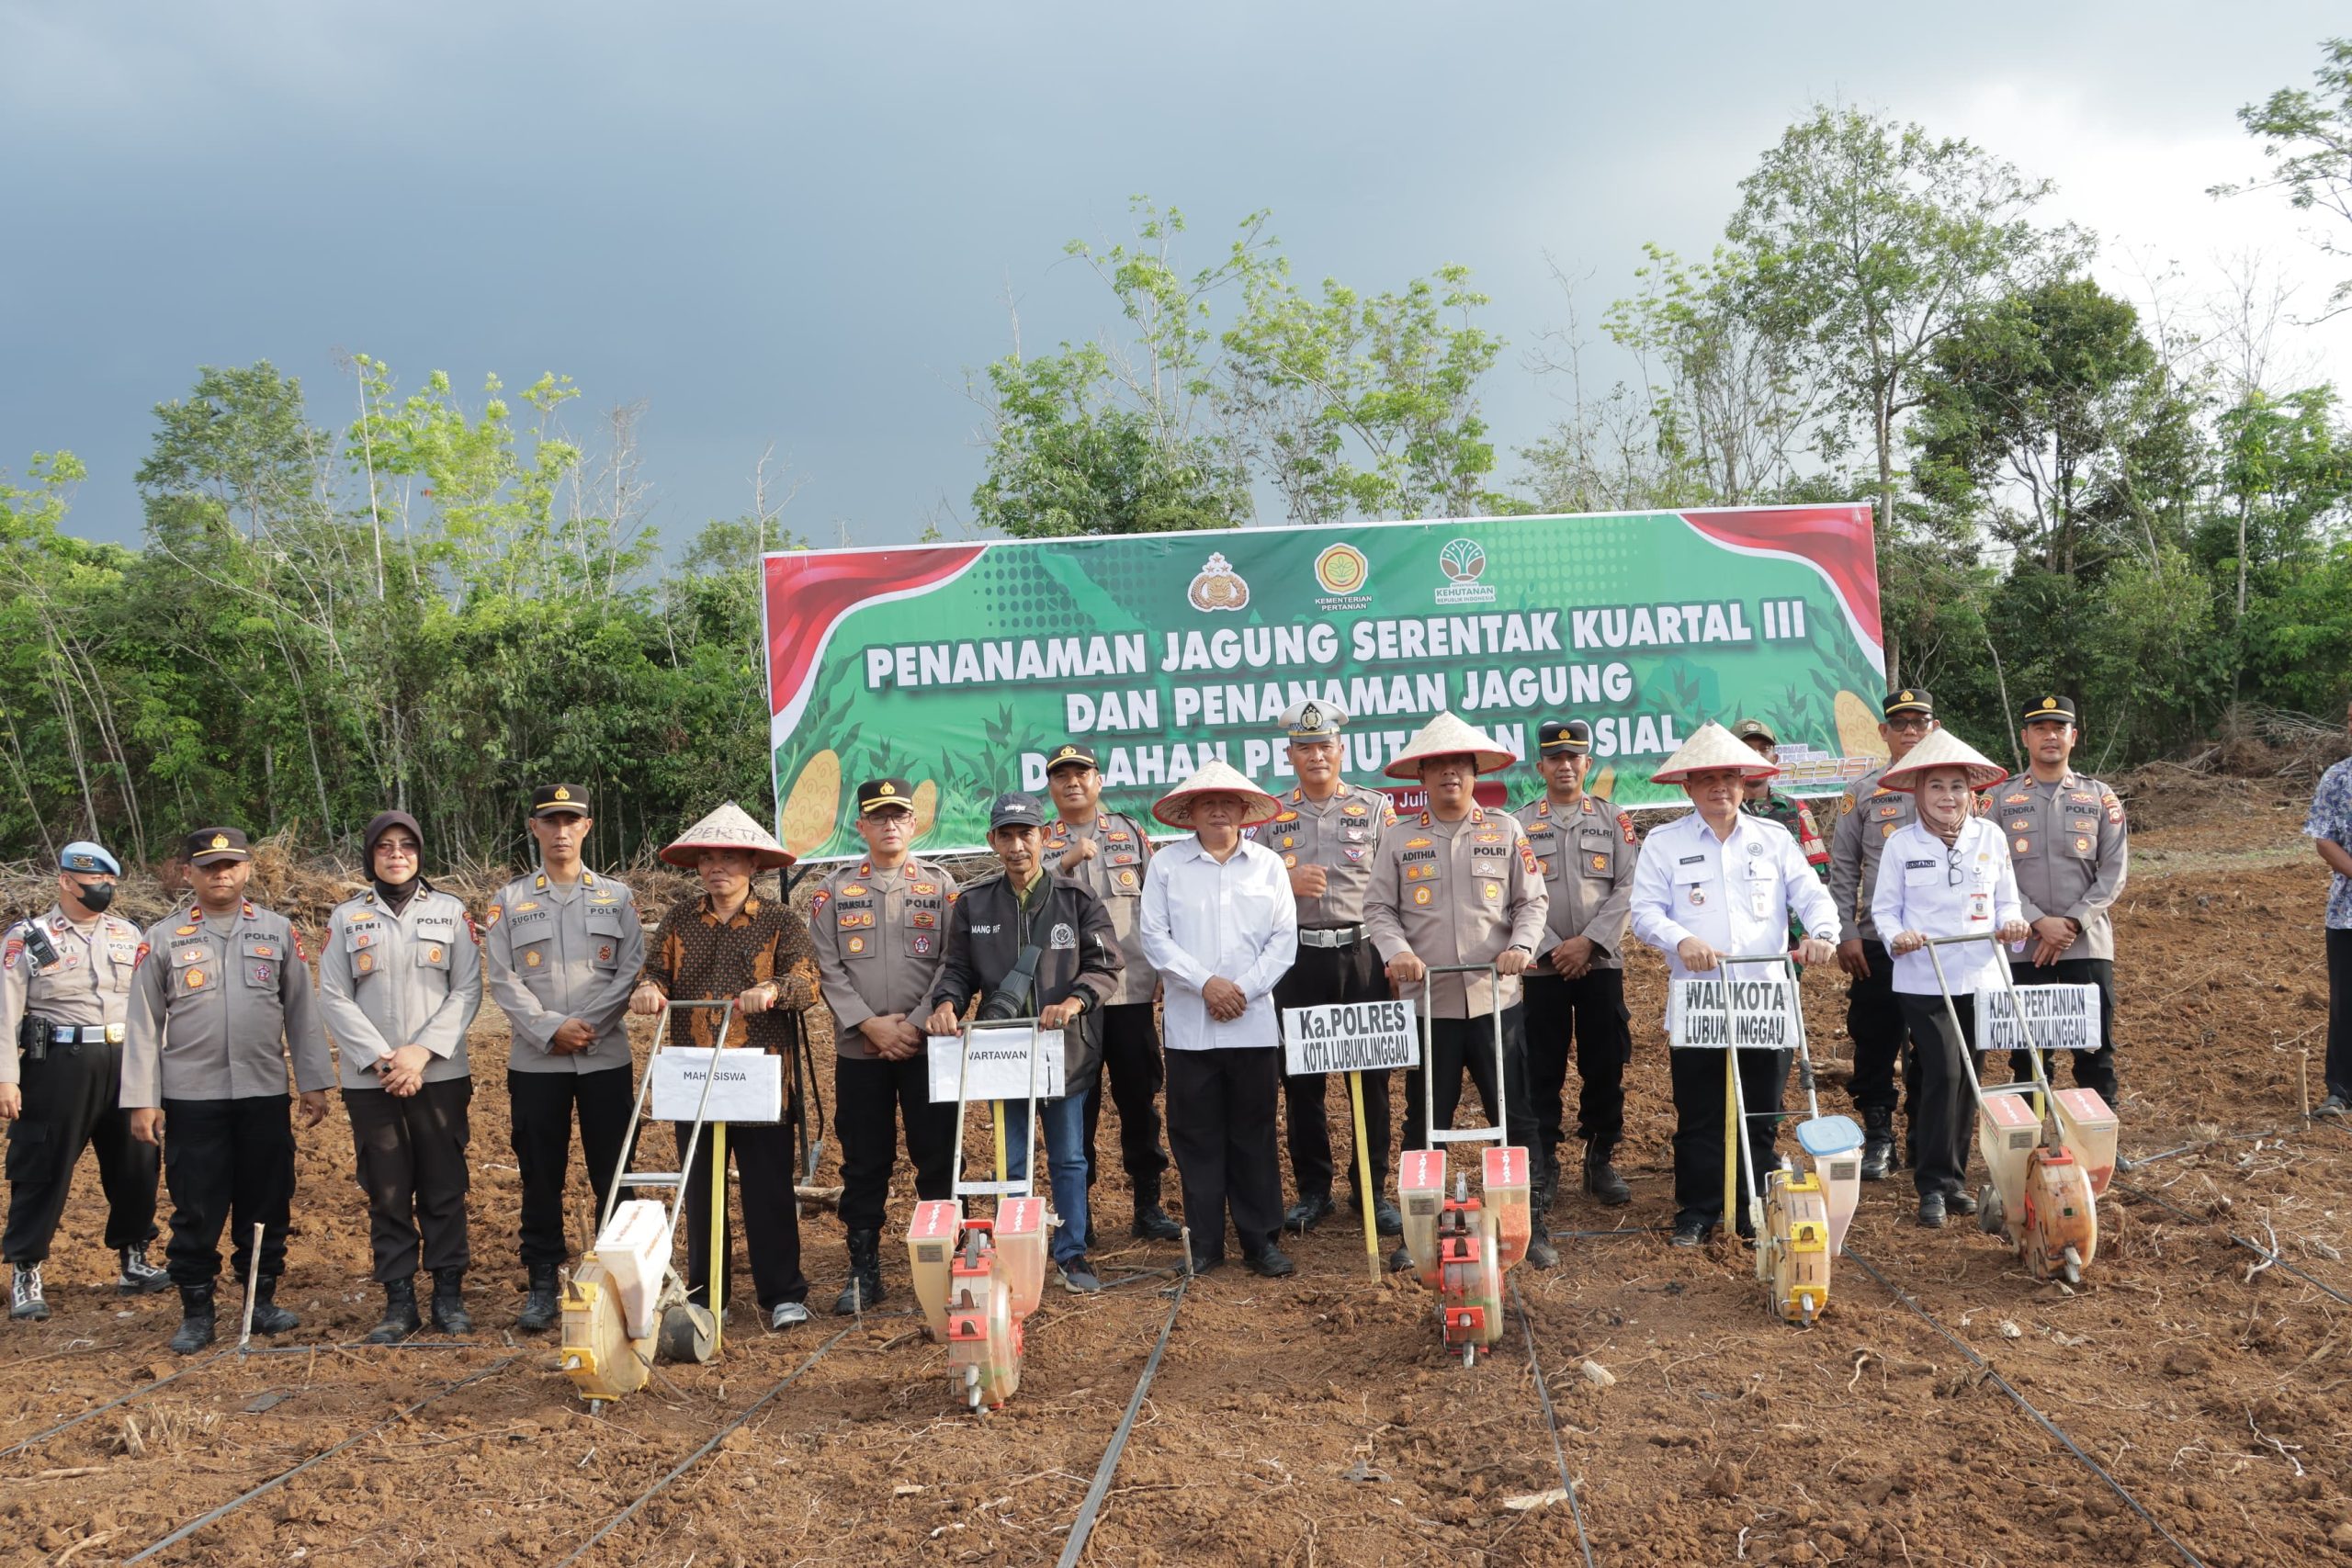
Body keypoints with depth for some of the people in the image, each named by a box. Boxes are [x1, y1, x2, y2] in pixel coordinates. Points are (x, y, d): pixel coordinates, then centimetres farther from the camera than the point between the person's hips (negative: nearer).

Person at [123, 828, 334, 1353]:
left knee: (267, 1202, 7)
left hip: (265, 1094, 1)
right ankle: (196, 1313, 16)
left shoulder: (278, 931, 5)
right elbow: (143, 1023, 1)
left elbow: (302, 1011, 6)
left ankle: (263, 1301, 21)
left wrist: (314, 1083, 2)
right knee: (196, 1209, 4)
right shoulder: (164, 937, 2)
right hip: (191, 1097, -1)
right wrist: (142, 1099, -4)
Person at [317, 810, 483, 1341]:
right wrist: (381, 1059, -10)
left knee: (444, 1188, 3)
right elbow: (334, 997, 0)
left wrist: (423, 1051, -11)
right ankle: (398, 1301, 13)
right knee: (387, 1193, 4)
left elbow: (467, 990, 0)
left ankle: (449, 1294, 13)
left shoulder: (450, 911, 4)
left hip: (440, 1074, 0)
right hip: (369, 1079, 1)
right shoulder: (346, 917, 6)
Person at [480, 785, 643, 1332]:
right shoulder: (509, 901, 7)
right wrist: (552, 1029, -12)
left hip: (607, 1058, 0)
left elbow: (632, 969, 0)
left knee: (613, 1174, 3)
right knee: (540, 1177, 4)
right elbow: (500, 978, -1)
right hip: (535, 1062, 0)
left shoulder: (617, 896, 8)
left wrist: (587, 1025, -11)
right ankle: (542, 1286, 14)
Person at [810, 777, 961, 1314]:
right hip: (858, 1049, 1)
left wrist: (915, 1025, -12)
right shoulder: (834, 889, 7)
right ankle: (863, 1272, 16)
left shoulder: (940, 884, 5)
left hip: (928, 1046, -1)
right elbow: (828, 968, 0)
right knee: (864, 1164, 6)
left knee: (938, 1160, 3)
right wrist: (871, 1025, -11)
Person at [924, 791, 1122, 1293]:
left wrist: (1076, 1000, -21)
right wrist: (946, 1002, -13)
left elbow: (1105, 965, -4)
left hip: (1065, 1048, -1)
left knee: (1068, 1157, 11)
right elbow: (957, 968, 7)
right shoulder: (973, 904, 2)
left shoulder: (1077, 898, -3)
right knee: (1012, 1160, 11)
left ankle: (1072, 1254, 23)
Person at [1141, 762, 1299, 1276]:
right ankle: (1204, 1243, 15)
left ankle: (1261, 1241, 15)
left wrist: (1244, 989, -9)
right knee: (1197, 1137, 5)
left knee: (1254, 1135, 6)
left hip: (1253, 1023, 1)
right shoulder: (1166, 864, 3)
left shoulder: (1268, 864, 7)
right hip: (1189, 1026, 0)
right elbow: (1155, 936, -2)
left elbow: (1284, 938, 2)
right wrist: (1206, 983, -12)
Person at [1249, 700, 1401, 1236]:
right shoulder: (1272, 816, 9)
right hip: (1298, 958, 1)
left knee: (1371, 1076, 4)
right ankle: (1312, 1188, 20)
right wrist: (1287, 882, -11)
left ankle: (1371, 1188, 16)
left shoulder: (1375, 808, 5)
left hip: (1362, 954, -1)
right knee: (1300, 1080, 7)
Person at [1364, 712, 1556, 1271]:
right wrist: (1396, 952, -13)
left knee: (1515, 1118, 4)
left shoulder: (1505, 830, 7)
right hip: (1427, 1001, 0)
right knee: (1425, 1120, 6)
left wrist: (1521, 945, -11)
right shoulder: (1399, 839, 6)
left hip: (1497, 999, 0)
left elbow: (1533, 900, 7)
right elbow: (1379, 908, 5)